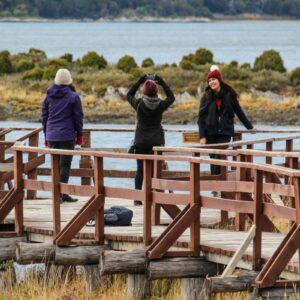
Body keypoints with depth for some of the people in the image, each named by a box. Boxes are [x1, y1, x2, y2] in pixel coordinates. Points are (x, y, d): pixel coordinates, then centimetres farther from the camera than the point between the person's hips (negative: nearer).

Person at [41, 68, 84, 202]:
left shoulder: (49, 96, 7)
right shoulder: (73, 97, -6)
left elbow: (44, 116, 11)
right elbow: (78, 117, -4)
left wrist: (46, 135, 18)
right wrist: (79, 134, 6)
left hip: (52, 135, 4)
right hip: (67, 136, -4)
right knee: (65, 164, -2)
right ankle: (63, 193, -7)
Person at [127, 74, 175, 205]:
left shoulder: (139, 104, -6)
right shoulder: (160, 105, -6)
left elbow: (129, 95, 14)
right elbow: (171, 97, 14)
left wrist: (139, 82, 12)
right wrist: (162, 83, 13)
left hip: (141, 141, 1)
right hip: (156, 140, -1)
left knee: (140, 169, 5)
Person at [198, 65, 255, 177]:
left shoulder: (229, 95, 4)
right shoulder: (206, 96, 2)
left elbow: (238, 111, 15)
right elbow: (201, 117, 0)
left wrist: (249, 126, 22)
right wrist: (202, 136, -8)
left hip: (225, 133, -1)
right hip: (210, 133, 1)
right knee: (213, 159, 3)